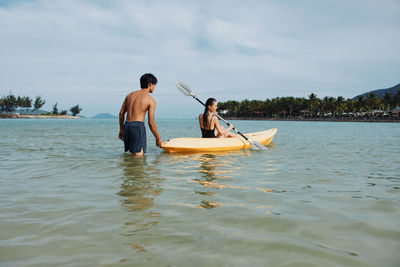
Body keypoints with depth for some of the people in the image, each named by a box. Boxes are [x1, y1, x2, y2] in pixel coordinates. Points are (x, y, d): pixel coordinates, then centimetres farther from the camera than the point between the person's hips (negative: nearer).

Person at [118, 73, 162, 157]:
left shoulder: (130, 95, 14)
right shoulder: (150, 100, -3)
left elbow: (121, 113, 13)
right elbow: (151, 122, -5)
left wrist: (121, 130, 22)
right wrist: (158, 138, 5)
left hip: (127, 126, 7)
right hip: (138, 126, -7)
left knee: (131, 154, 17)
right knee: (139, 155, -8)